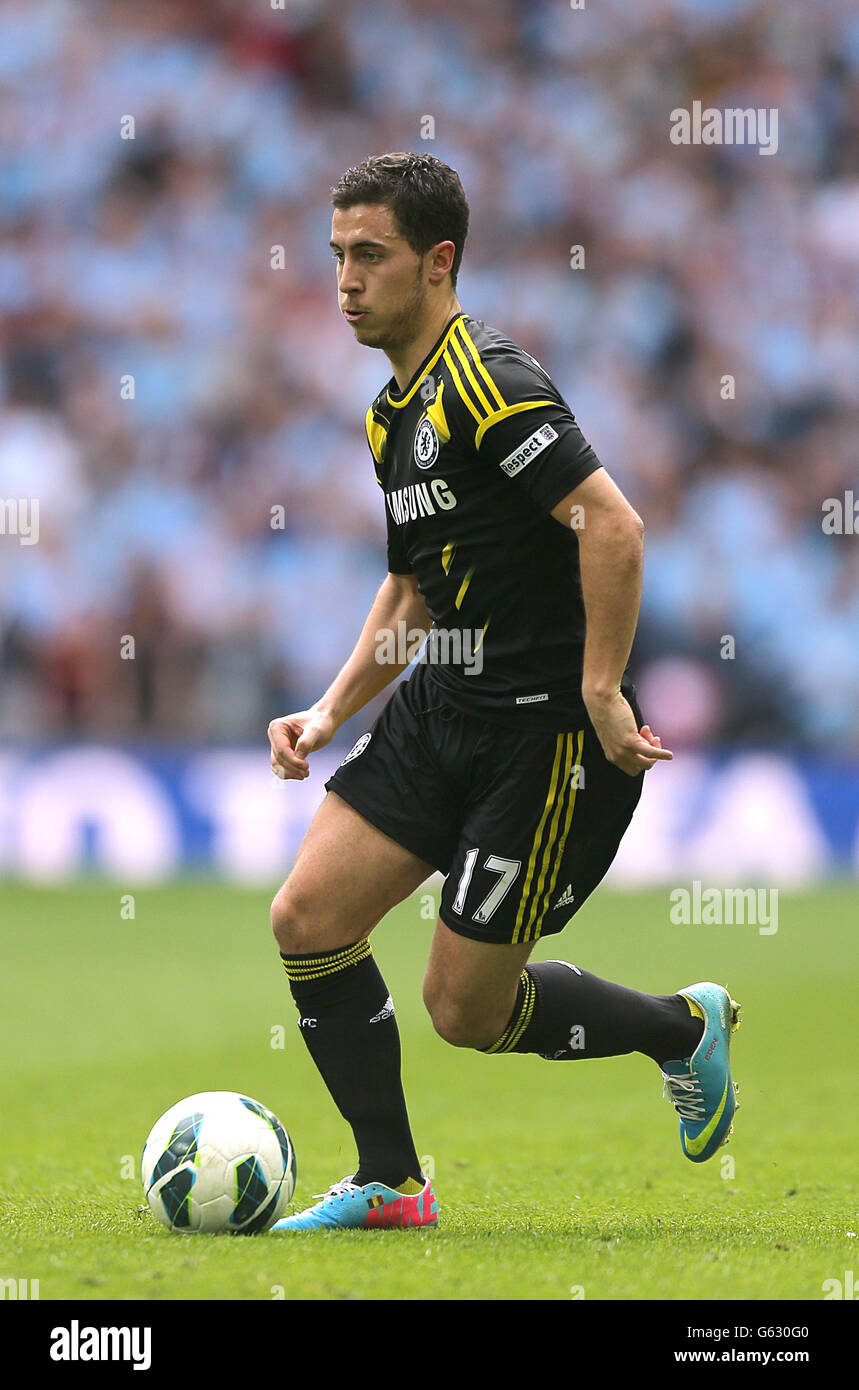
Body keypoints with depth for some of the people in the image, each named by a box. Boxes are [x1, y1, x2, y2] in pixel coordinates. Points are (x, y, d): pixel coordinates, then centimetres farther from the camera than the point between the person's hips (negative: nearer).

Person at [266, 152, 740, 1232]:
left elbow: (613, 525, -27)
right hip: (441, 710, 9)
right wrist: (329, 714, 15)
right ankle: (389, 1185, 10)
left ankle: (683, 1028, 20)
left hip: (547, 736, -9)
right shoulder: (394, 411, 14)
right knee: (308, 919, -1)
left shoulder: (488, 382, -17)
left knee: (462, 1005, -4)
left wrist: (600, 693, -25)